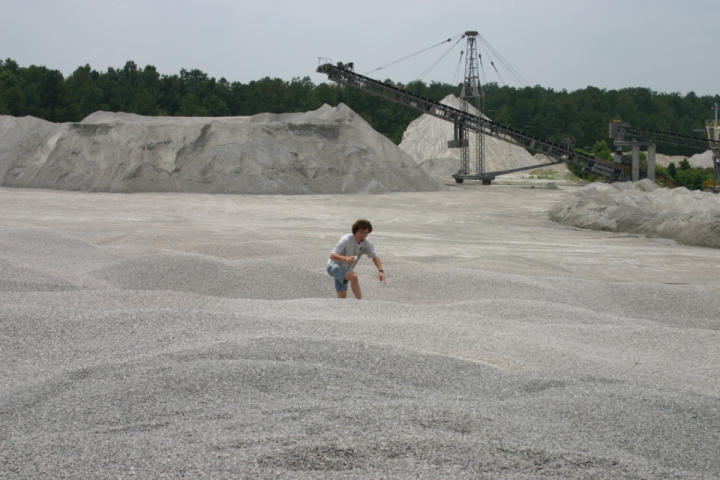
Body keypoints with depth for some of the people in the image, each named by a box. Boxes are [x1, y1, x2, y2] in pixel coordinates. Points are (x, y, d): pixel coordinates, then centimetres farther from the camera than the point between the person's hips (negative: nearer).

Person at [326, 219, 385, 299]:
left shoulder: (367, 244, -9)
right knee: (354, 276, -31)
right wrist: (346, 258, -51)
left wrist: (380, 271, -35)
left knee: (342, 296, 0)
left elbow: (375, 257, -15)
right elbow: (332, 256, -32)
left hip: (345, 270, 7)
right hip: (333, 266, -7)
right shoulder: (346, 240, -26)